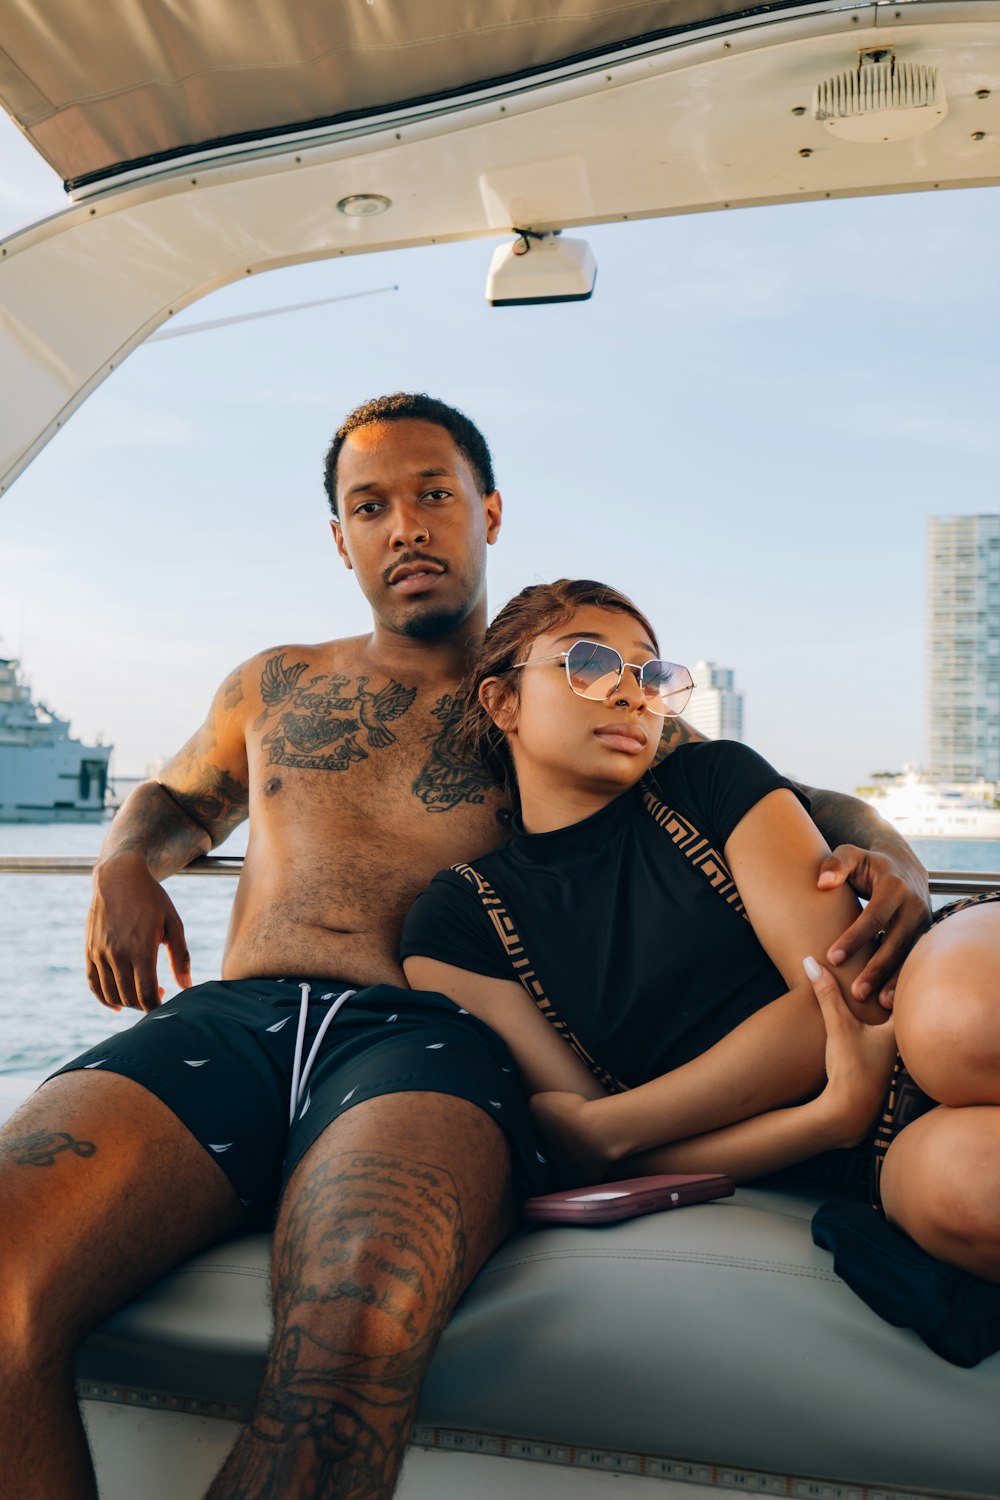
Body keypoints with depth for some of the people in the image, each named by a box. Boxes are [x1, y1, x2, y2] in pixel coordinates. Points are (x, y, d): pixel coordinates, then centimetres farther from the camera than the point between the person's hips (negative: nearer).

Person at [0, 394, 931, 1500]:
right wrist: (128, 862, 17)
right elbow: (177, 798, 43)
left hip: (432, 1037, -2)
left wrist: (883, 852, -6)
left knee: (360, 1320, -38)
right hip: (228, 1021, 3)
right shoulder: (273, 686, 25)